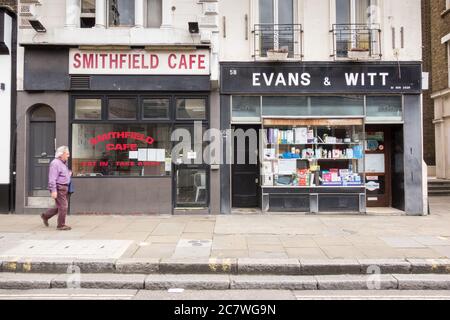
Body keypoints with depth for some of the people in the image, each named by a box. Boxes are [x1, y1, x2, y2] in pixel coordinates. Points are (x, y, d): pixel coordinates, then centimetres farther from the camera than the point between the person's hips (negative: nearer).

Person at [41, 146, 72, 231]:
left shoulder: (63, 163, 17)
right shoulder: (55, 163, -14)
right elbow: (52, 178, -20)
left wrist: (69, 174, 11)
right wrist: (53, 190, -23)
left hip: (64, 188, 10)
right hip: (59, 188, -10)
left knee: (61, 206, 17)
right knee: (63, 206, -5)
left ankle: (45, 216, 31)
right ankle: (61, 225, 5)